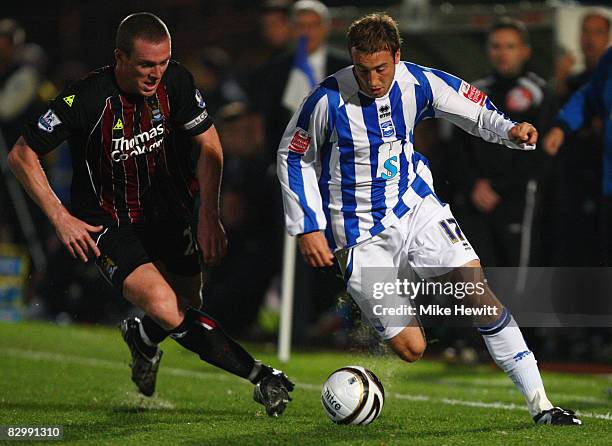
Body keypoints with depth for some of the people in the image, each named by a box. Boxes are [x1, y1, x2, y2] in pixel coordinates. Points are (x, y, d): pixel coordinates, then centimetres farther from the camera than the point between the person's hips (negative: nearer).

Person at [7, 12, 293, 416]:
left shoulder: (175, 82, -13)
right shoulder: (84, 100, -27)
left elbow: (209, 144, 2)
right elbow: (22, 155, -15)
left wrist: (209, 216, -5)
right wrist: (61, 218, -17)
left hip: (160, 211, 5)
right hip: (105, 224, -5)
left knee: (190, 307, 7)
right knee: (166, 309, -23)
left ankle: (142, 337, 43)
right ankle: (263, 378, -17)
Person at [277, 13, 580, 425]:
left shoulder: (417, 83, -10)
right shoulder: (328, 101, -19)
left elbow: (475, 109, 3)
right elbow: (293, 157, -5)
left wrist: (509, 130, -18)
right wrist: (307, 229, -8)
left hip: (416, 204, 3)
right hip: (362, 232, -3)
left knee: (477, 287, -16)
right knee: (411, 349, -8)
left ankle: (540, 404, -11)